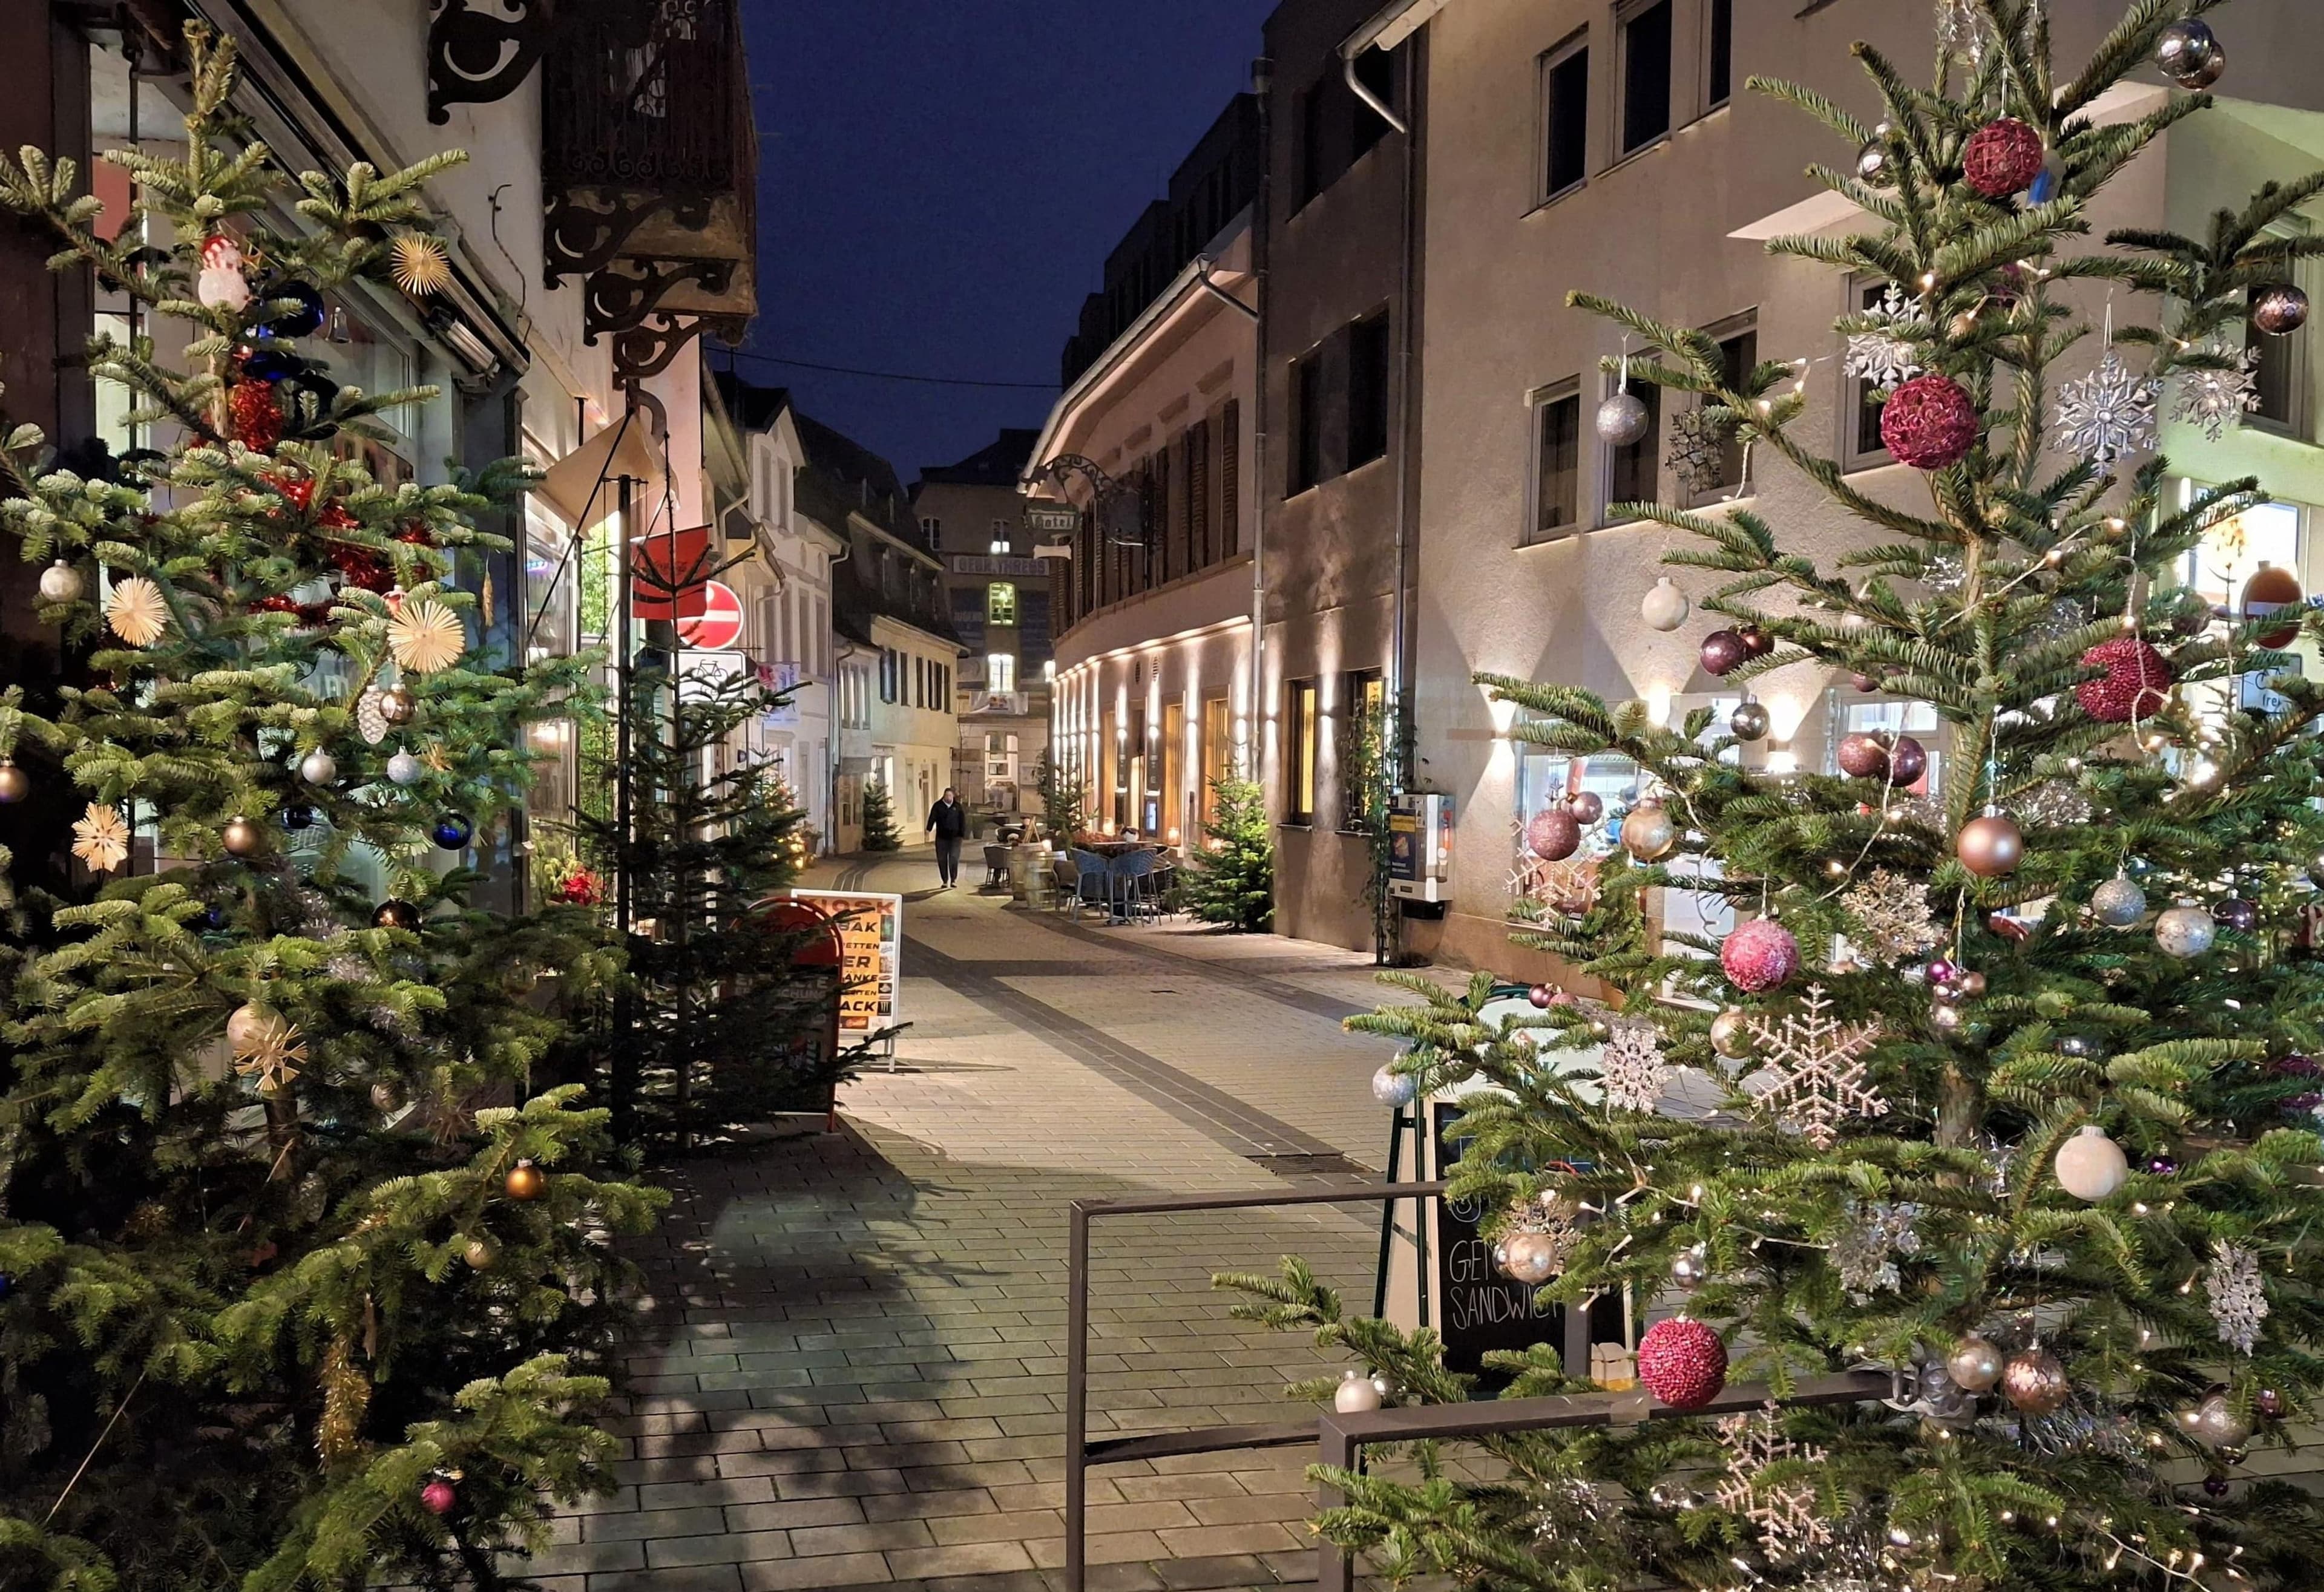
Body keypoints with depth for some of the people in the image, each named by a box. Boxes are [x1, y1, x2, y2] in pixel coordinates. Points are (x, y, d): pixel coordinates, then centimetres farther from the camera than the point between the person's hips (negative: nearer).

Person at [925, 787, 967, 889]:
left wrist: (962, 833, 0)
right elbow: (932, 818, -9)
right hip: (941, 837, 1)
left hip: (955, 837, -1)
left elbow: (962, 820, 6)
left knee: (954, 858, -11)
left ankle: (953, 880, 0)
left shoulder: (958, 807, 5)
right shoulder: (938, 806, 1)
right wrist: (929, 829, -23)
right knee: (942, 860, 4)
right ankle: (945, 881, 14)